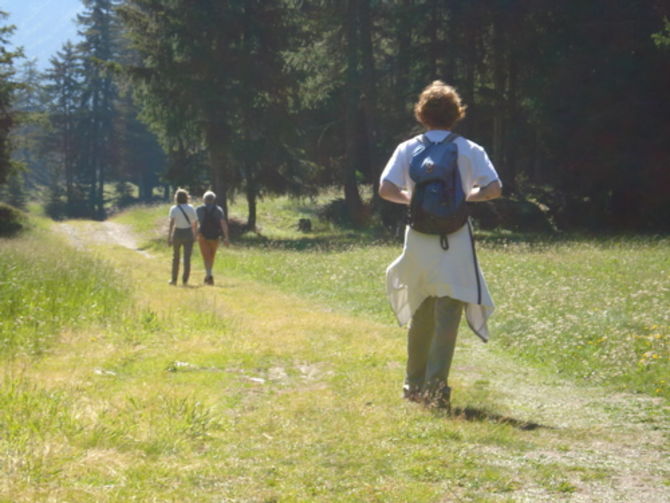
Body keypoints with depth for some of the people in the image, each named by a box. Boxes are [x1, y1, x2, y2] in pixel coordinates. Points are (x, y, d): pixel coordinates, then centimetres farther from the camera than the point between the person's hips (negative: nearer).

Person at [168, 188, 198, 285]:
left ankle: (174, 279, 20)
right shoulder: (191, 208, 0)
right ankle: (185, 279, -8)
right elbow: (195, 223, 2)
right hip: (188, 233, 1)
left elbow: (171, 223, -15)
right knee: (187, 257, 0)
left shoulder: (174, 209, -7)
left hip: (177, 233, 0)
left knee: (175, 257, 15)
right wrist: (194, 235, 17)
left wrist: (169, 238, -15)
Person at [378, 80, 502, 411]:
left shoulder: (408, 149, 3)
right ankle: (436, 383, -18)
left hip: (418, 239, 2)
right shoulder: (469, 150, 1)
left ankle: (414, 383, 25)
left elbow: (386, 189, -7)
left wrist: (410, 198, 10)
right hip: (455, 239, -2)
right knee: (448, 313, -5)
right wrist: (467, 196, 9)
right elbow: (494, 188, -8)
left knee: (419, 312, 16)